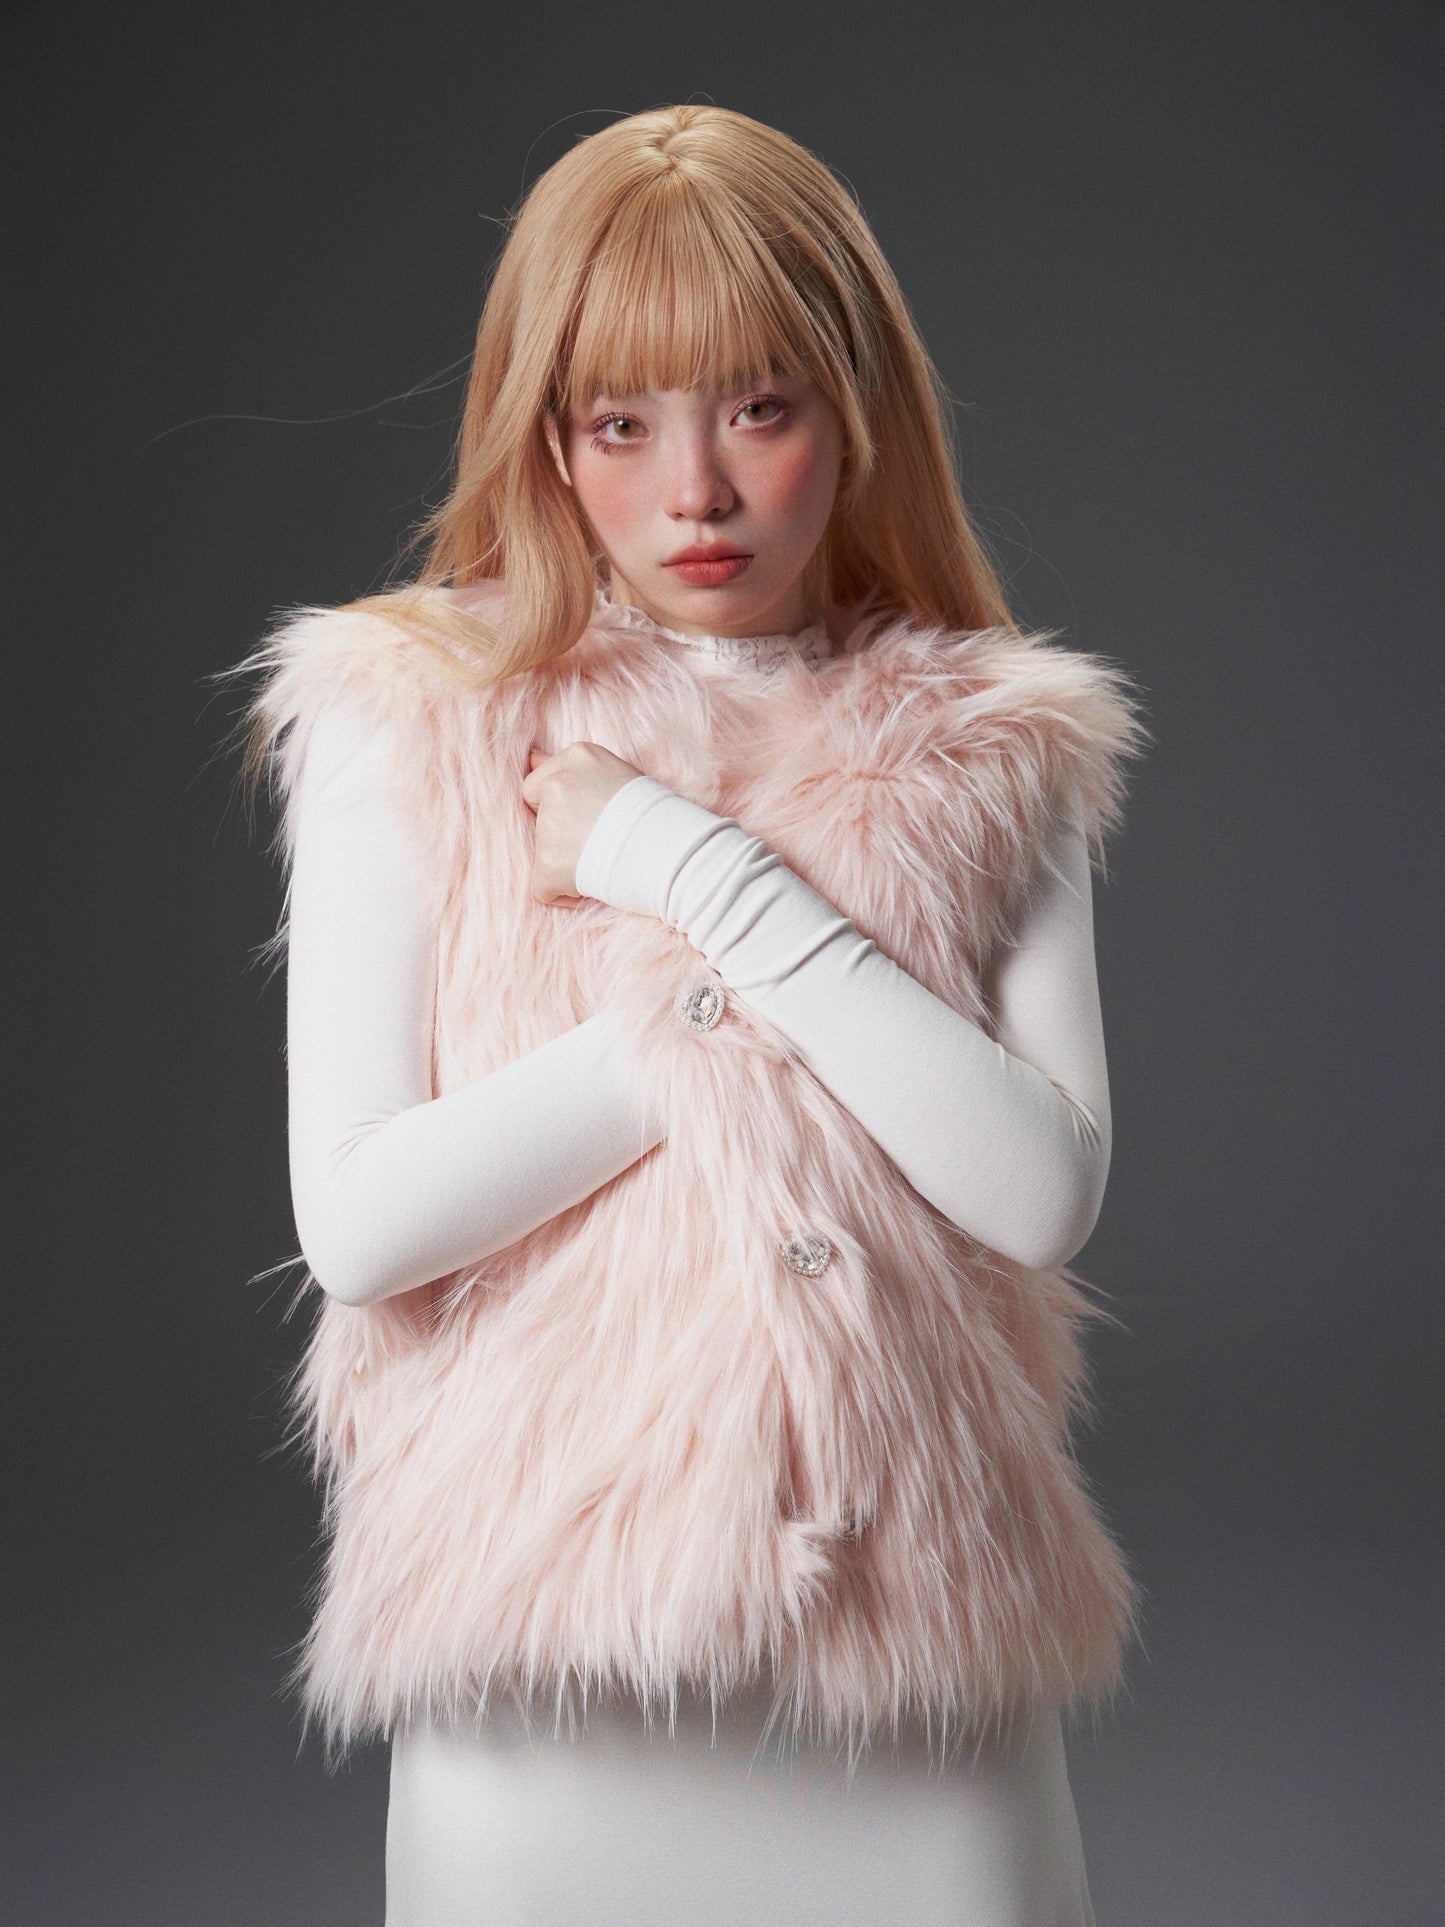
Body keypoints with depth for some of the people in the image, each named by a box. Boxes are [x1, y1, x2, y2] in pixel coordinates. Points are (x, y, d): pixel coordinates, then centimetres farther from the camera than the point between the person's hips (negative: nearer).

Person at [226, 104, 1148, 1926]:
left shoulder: (992, 752, 5)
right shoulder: (412, 727, 1)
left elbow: (1043, 1191, -9)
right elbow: (356, 1219, -9)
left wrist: (713, 882, -13)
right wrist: (736, 1011, -10)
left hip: (916, 1642, 2)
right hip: (547, 1632, -1)